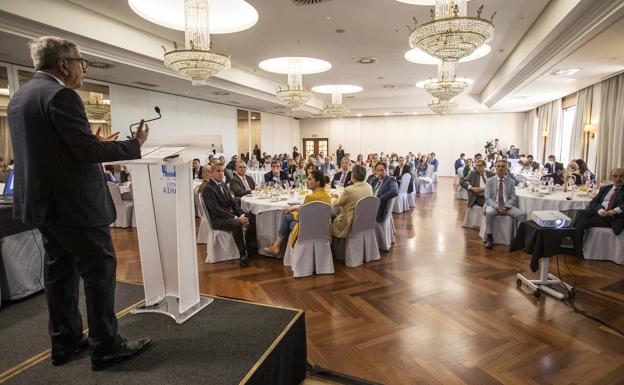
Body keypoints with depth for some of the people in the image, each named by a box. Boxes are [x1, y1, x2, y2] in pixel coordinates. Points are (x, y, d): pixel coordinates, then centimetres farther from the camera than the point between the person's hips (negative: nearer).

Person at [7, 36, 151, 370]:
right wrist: (135, 144, -10)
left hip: (42, 201, 10)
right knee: (100, 268, 0)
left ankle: (65, 342, 27)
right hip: (72, 203, -9)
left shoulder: (19, 96, 14)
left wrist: (97, 143, 18)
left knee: (60, 271, 15)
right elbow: (87, 150, -21)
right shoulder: (61, 95, -16)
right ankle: (105, 347, 10)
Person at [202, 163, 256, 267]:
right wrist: (236, 218, -26)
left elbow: (232, 202, 12)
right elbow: (217, 210, -21)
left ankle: (249, 248, 5)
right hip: (218, 219, -8)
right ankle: (243, 255, -25)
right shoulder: (208, 189, -13)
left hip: (231, 214, 8)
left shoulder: (223, 184, 13)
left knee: (252, 218, -8)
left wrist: (242, 214, -6)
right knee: (237, 224, -35)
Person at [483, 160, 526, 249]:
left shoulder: (511, 181, 8)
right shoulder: (489, 181, 3)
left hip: (507, 206, 2)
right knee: (489, 212, -36)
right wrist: (497, 207, -20)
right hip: (493, 205, -2)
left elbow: (513, 198, 4)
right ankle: (489, 238, -22)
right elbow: (488, 198, -3)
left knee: (522, 214, -24)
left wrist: (506, 207, -15)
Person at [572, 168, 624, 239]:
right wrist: (600, 210, -12)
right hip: (599, 212, 4)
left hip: (613, 217, -4)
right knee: (581, 213, -28)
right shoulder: (604, 188, 23)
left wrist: (615, 211, -21)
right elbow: (594, 202, 10)